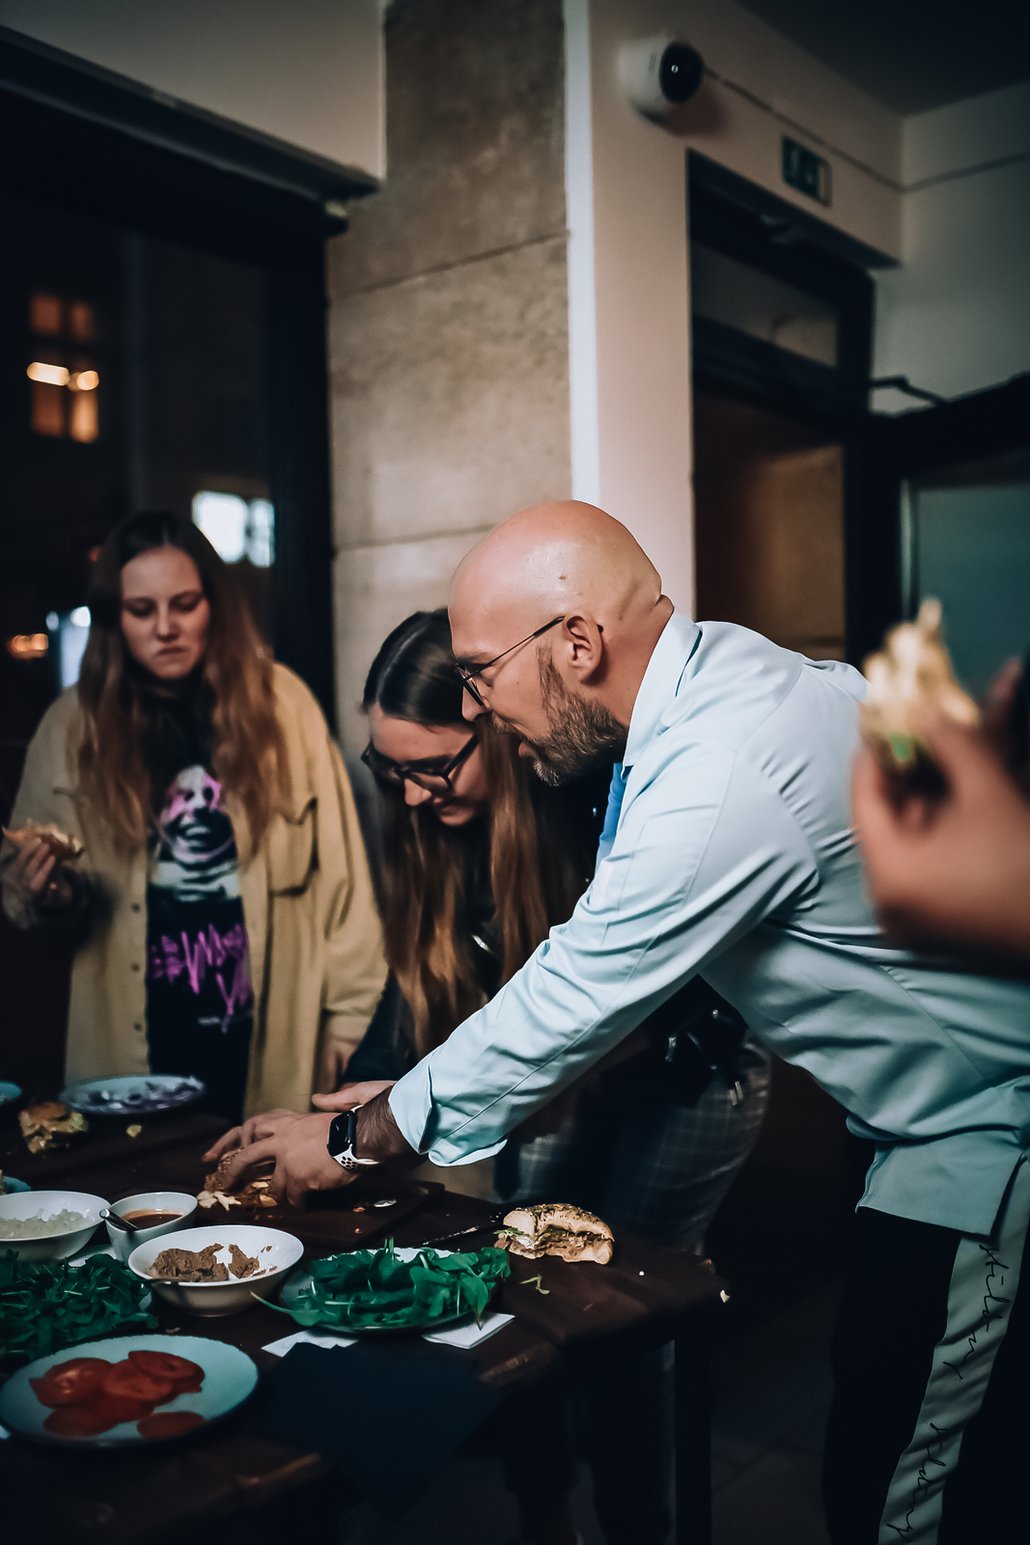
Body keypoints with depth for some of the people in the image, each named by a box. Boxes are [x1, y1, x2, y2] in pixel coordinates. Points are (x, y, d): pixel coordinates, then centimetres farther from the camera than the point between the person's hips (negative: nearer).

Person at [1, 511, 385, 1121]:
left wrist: (352, 1016, -4)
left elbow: (337, 869, -2)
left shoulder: (280, 702, -3)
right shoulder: (74, 724, 1)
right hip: (139, 1039, 1)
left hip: (274, 1034, -1)